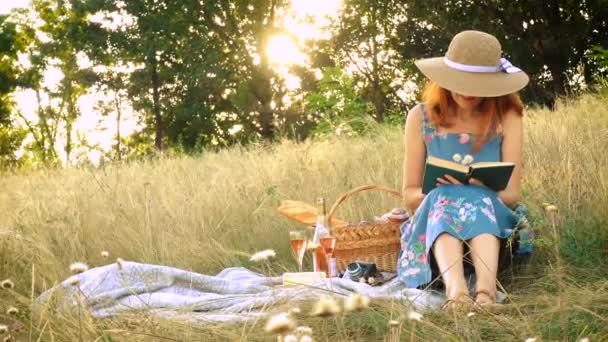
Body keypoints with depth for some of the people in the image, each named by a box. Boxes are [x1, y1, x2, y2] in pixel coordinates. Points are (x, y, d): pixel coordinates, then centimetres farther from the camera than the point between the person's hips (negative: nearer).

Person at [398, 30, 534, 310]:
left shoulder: (506, 118, 2)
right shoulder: (422, 117, 4)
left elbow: (511, 194, -2)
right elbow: (410, 195, 7)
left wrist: (474, 190, -22)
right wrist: (436, 193, -15)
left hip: (493, 227, 0)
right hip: (434, 225, 0)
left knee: (477, 200, -32)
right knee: (445, 198, -32)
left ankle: (486, 290, -57)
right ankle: (456, 291, -60)